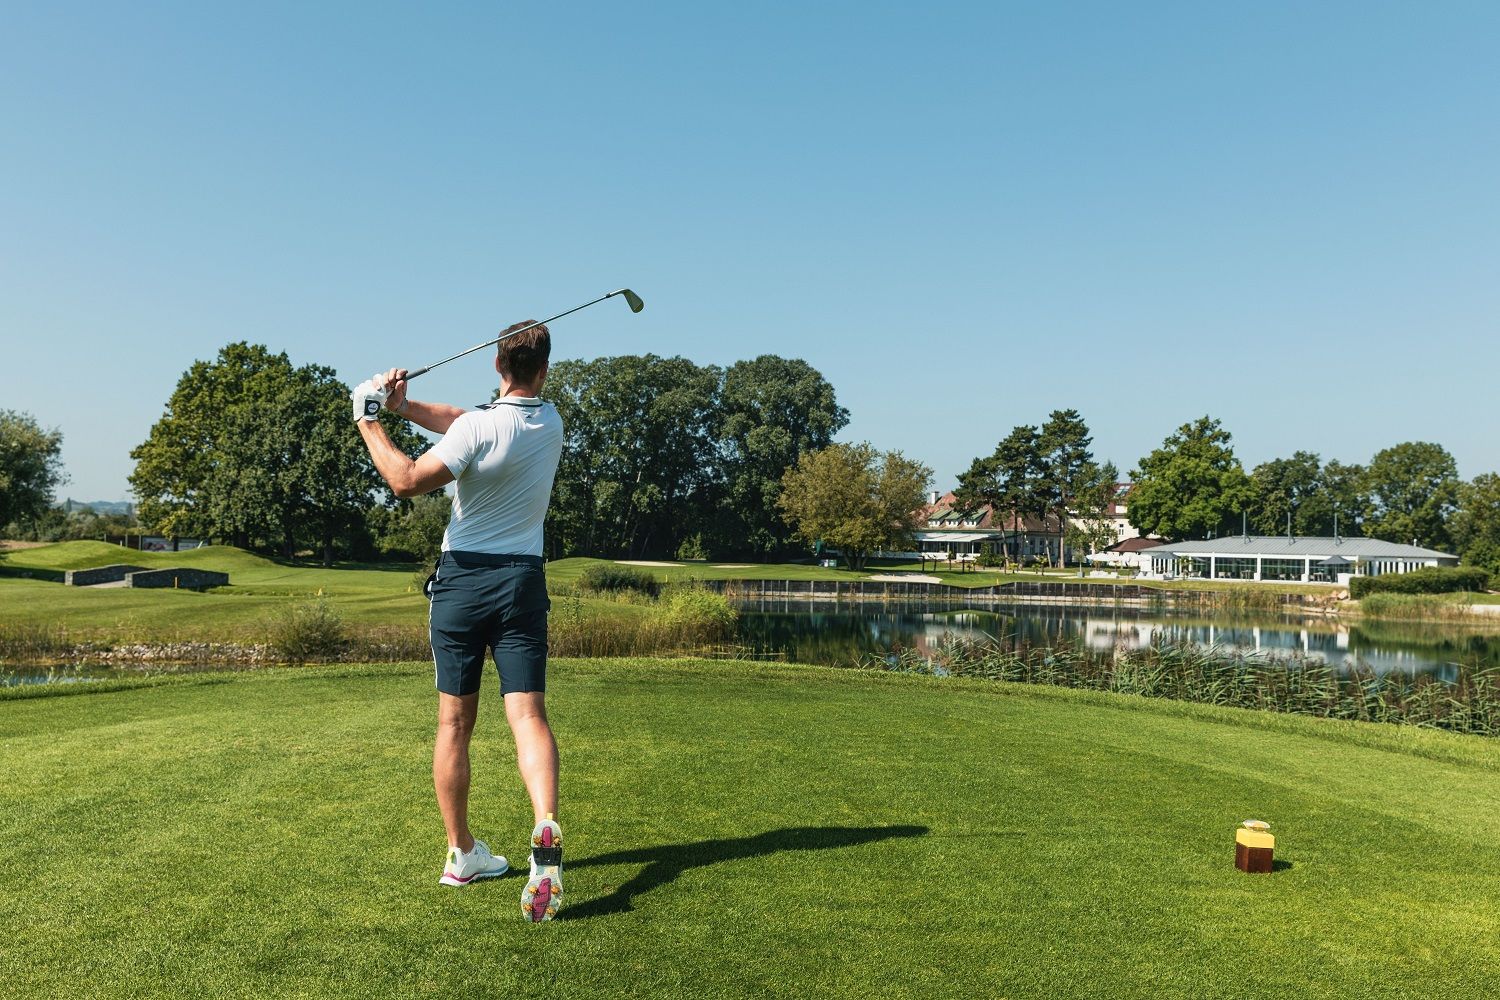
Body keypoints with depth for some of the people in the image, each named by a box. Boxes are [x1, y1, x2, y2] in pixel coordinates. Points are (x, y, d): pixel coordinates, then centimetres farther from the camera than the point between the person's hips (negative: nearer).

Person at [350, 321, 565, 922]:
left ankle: (462, 854, 19)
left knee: (455, 723, 9)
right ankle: (546, 828, -28)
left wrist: (369, 423, 2)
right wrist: (405, 406, 6)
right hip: (523, 581, 3)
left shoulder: (481, 428, -13)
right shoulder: (551, 421, 5)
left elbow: (406, 482, -8)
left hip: (462, 579, -3)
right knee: (528, 715, -5)